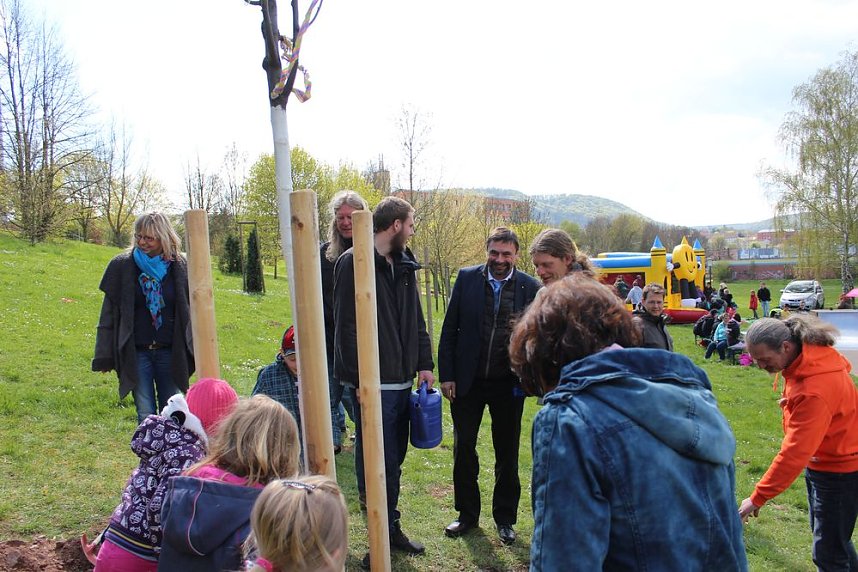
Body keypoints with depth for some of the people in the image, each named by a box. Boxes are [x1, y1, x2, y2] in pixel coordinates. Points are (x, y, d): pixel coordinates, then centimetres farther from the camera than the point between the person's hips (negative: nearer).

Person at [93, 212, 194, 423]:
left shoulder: (179, 267, 0)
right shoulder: (121, 266, -1)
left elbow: (190, 312, 5)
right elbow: (108, 316, 3)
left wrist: (196, 351, 4)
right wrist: (104, 356, 0)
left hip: (170, 353, 1)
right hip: (136, 353, 0)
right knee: (146, 415, 1)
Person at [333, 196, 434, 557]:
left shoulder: (404, 265, 13)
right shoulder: (354, 263, -11)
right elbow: (346, 326, -16)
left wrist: (424, 364, 8)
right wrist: (360, 379, -18)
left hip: (401, 381, 8)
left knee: (394, 459, 16)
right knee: (376, 462, 1)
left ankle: (391, 529, 31)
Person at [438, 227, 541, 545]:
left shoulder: (530, 287, -6)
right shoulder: (467, 278, -4)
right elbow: (449, 330, -2)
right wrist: (446, 375, -5)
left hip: (508, 385, 0)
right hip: (467, 382, 1)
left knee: (507, 455, 14)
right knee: (463, 449, 12)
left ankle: (505, 518, 32)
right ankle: (467, 514, 32)